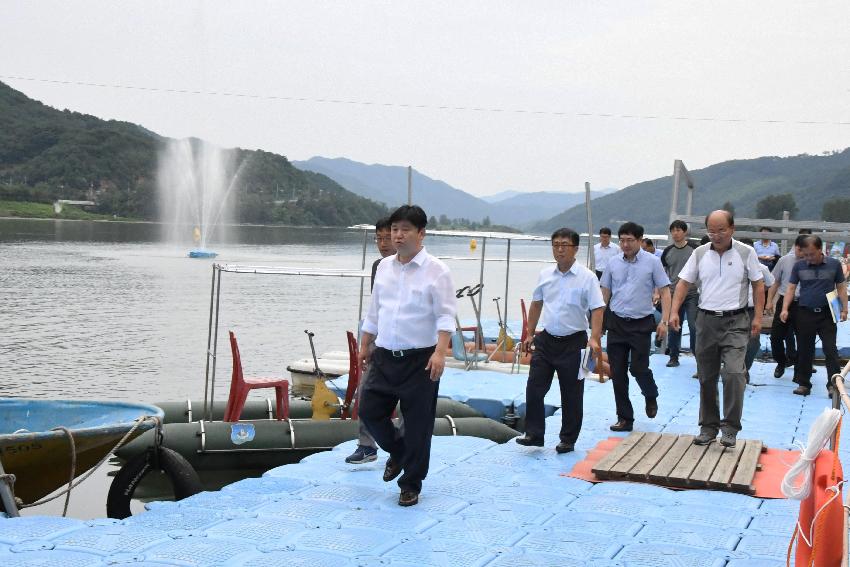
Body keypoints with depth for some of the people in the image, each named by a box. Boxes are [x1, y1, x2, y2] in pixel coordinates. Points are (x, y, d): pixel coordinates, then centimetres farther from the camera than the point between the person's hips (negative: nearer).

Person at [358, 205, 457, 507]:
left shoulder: (436, 271, -9)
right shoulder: (384, 267, 9)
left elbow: (445, 316, -14)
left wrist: (440, 352, -25)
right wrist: (365, 346, 20)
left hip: (419, 360, -5)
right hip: (384, 357, 5)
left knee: (417, 425, 2)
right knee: (369, 411, 5)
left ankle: (411, 485, 16)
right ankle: (397, 452, 34)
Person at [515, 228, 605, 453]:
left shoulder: (586, 277, -9)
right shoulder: (545, 274, 6)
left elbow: (597, 309, -14)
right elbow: (536, 304, 16)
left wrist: (594, 338, -26)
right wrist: (530, 333, 15)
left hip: (573, 342, -4)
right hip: (546, 340, 4)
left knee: (571, 394, 5)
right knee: (534, 387, 0)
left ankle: (568, 440, 16)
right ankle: (534, 434, 10)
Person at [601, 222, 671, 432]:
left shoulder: (652, 262, -4)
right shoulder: (614, 263, 6)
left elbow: (664, 292, -3)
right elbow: (605, 292, 13)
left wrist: (664, 321, -12)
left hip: (641, 324, -3)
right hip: (616, 322, 4)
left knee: (639, 368, -8)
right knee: (617, 373, 3)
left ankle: (651, 397, 26)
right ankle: (624, 418, 13)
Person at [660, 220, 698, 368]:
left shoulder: (694, 249, -2)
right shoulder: (667, 252, 6)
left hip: (692, 294, -3)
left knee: (694, 326, -7)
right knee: (673, 327, 8)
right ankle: (674, 357, 18)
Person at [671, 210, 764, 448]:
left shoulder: (746, 253, -2)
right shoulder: (700, 253, 4)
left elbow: (758, 285, 2)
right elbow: (683, 283, 4)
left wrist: (758, 317, -5)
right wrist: (674, 312, -8)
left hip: (735, 322, -3)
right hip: (707, 321, 3)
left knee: (733, 373, -17)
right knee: (706, 378, 9)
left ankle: (730, 428, -8)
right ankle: (708, 427, 20)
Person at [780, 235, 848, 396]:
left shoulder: (834, 264, 2)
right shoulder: (799, 266, 3)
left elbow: (841, 288, 7)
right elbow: (791, 288, 4)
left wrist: (844, 309, 1)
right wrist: (785, 309, -7)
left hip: (827, 314, -1)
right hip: (805, 313, 1)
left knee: (830, 349, -5)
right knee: (804, 350, 6)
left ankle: (834, 384, -3)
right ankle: (804, 384, 15)